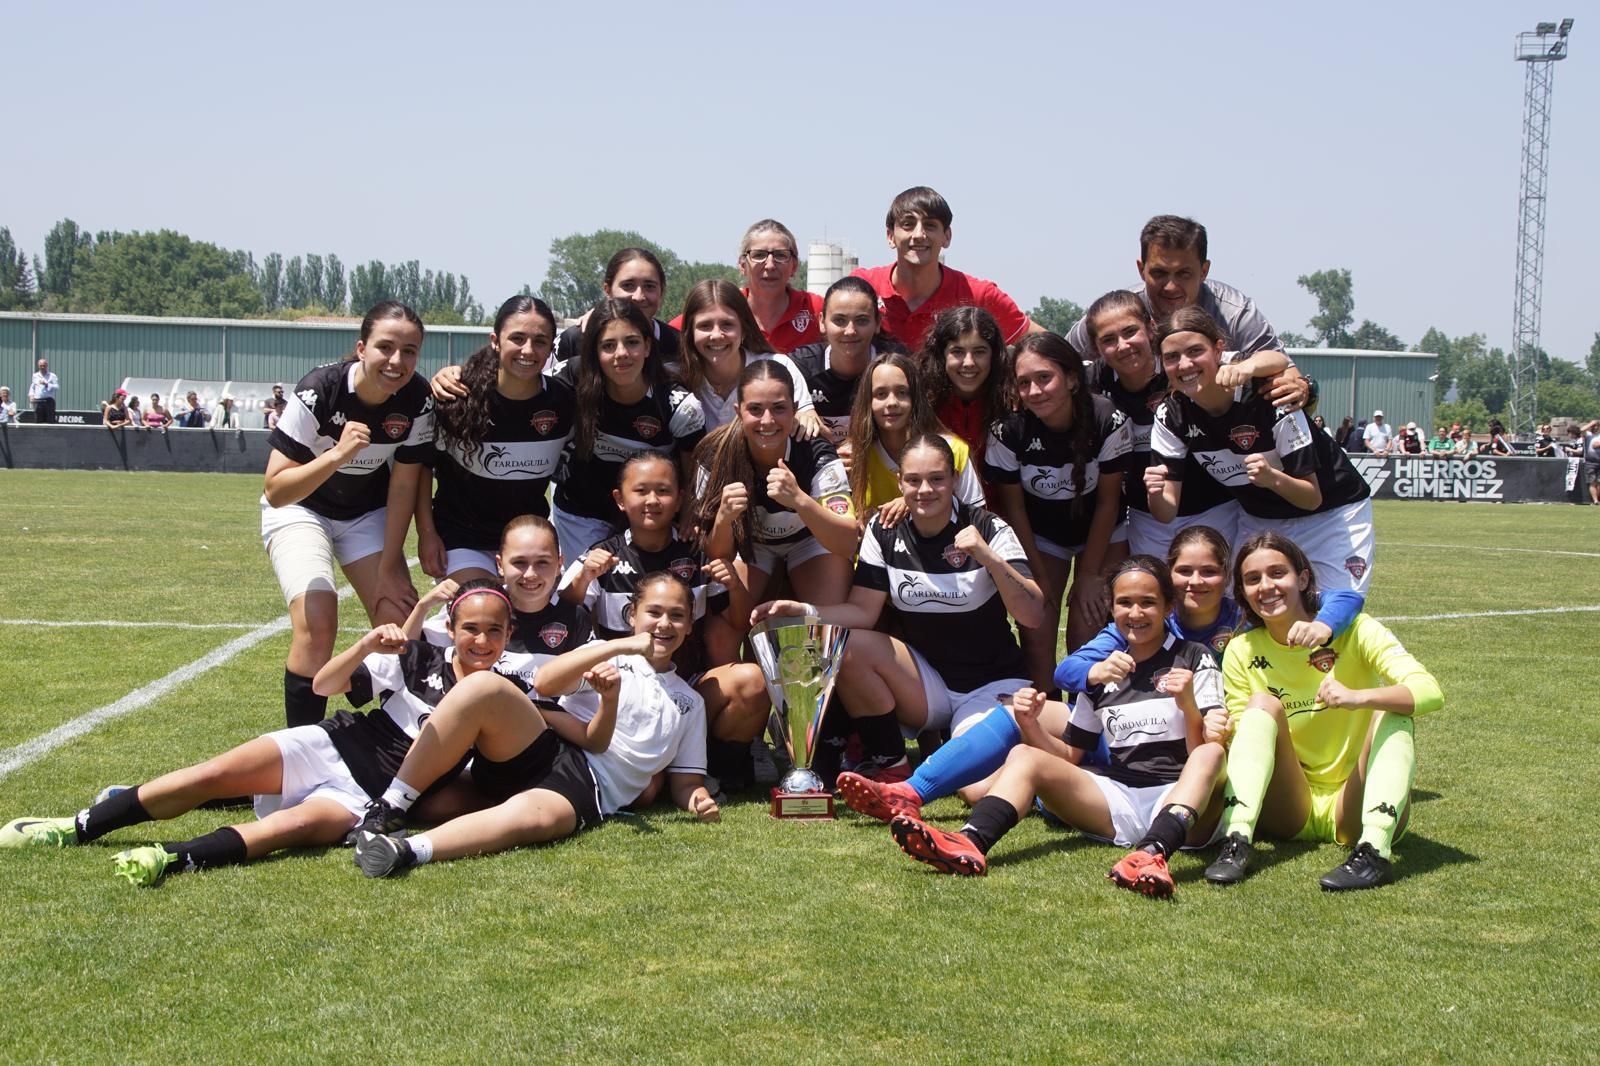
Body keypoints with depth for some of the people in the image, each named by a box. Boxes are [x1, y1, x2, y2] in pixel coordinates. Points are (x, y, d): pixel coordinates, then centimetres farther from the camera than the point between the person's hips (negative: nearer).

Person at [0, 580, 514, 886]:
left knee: (300, 822, -35)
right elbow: (323, 686, 2)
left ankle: (174, 860, -48)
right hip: (334, 746, 3)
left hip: (371, 798, -3)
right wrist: (367, 646, -17)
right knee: (211, 776, -14)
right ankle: (76, 828, -4)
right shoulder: (420, 660, 3)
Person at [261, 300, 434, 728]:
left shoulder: (418, 401, -19)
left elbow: (403, 487, -9)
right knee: (317, 621, -23)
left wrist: (389, 569, -8)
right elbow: (276, 491, -30)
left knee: (399, 618, -10)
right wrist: (337, 454, -44)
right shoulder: (318, 391, -29)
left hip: (367, 511, 4)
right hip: (299, 507, -4)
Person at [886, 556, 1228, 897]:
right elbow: (1069, 756, 17)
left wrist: (1188, 706, -25)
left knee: (1212, 755, -33)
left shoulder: (1195, 660, 5)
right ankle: (969, 844, -41)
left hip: (1180, 798, -4)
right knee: (1024, 755, -12)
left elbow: (1203, 751, -6)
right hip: (1117, 799, 4)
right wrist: (1030, 725, -2)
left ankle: (1153, 853, -60)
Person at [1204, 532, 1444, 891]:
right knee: (1263, 704, -18)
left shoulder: (1353, 630, -7)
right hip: (1288, 813, 2)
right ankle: (1236, 841, -33)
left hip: (1353, 814, -1)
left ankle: (1375, 849, -38)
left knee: (1393, 710, -23)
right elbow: (1240, 739, 1)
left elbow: (1430, 692, -21)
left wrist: (1358, 697, -39)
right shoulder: (1242, 652, 1)